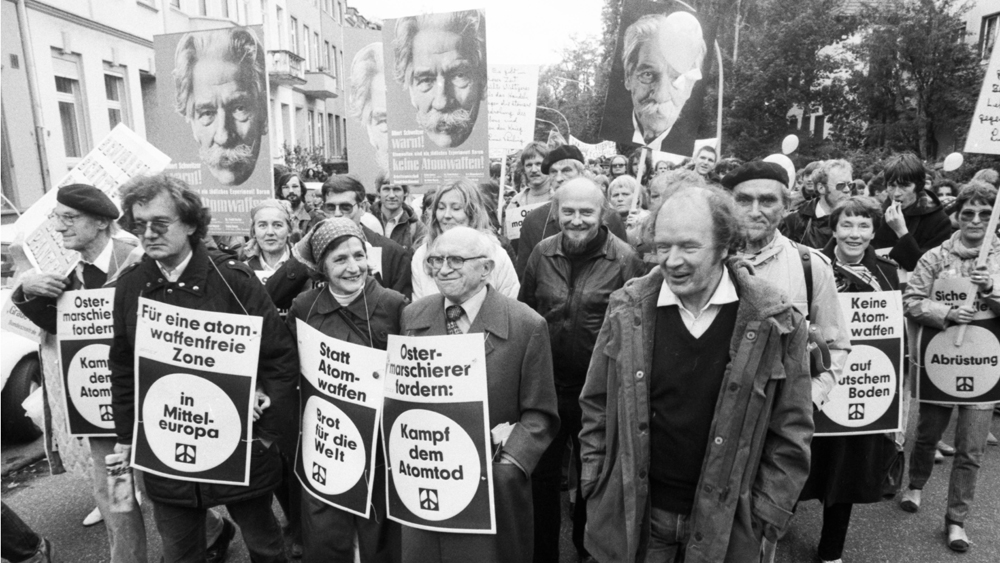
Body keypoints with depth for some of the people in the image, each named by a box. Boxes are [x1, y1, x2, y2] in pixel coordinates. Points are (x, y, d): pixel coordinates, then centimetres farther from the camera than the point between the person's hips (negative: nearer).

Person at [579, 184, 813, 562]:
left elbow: (791, 432, -4)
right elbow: (597, 407, 0)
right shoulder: (627, 310, -8)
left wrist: (764, 517, -5)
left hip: (726, 523, 0)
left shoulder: (774, 321, -11)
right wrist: (595, 489, -1)